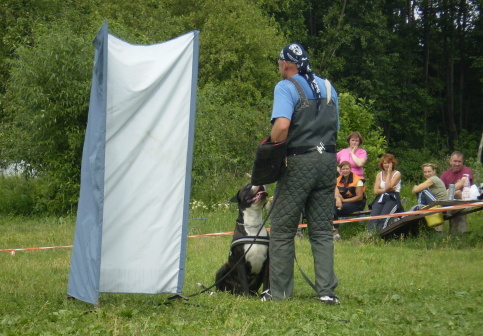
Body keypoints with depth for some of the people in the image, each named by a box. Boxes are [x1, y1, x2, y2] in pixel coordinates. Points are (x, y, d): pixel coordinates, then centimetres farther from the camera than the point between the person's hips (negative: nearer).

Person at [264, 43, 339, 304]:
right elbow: (335, 126, 17)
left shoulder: (286, 87, -5)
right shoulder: (328, 87, 15)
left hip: (299, 162, -6)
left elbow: (282, 125, -20)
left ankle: (279, 291, 5)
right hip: (328, 159, 6)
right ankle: (327, 290, 2)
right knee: (322, 230, 8)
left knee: (282, 229, 3)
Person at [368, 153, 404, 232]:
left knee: (383, 218, -31)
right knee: (373, 216, -27)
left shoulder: (397, 174, 5)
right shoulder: (379, 175, 17)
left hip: (392, 199, -3)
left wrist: (389, 173, -3)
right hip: (380, 199, 4)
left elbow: (388, 186, -11)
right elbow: (376, 191, 6)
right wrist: (387, 190, -8)